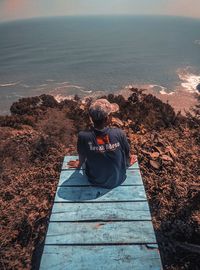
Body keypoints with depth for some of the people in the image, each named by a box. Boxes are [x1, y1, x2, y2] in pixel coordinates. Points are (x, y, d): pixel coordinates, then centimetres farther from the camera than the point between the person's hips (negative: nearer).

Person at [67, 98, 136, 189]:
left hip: (95, 181, 1)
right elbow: (128, 155, -9)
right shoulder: (119, 133, -29)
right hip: (118, 179, 0)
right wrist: (129, 161, 16)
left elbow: (82, 158, -9)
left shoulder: (83, 136, -29)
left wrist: (79, 164, 17)